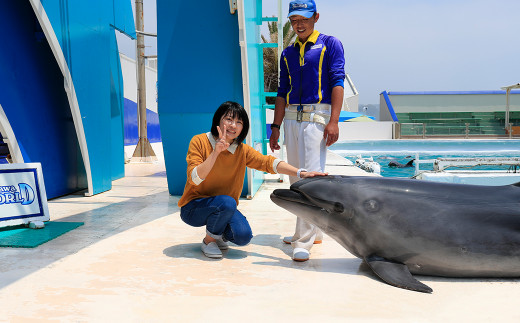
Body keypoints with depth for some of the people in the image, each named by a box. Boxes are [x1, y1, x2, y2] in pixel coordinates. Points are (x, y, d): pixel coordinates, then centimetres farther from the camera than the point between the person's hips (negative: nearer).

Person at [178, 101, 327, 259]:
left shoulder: (242, 150, -3)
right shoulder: (199, 142, -14)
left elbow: (269, 163, -16)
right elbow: (195, 179, -24)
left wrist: (301, 173, -30)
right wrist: (216, 152, -36)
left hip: (226, 209, 4)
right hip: (193, 207, -4)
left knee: (243, 236, -21)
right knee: (227, 202, -33)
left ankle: (219, 235, 14)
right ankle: (209, 240, -4)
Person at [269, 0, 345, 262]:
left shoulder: (330, 44, 4)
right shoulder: (288, 53, 19)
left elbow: (337, 82, -5)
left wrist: (333, 121, -15)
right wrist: (276, 127, 11)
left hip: (317, 115, -6)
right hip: (291, 118, 6)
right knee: (296, 179, 8)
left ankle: (304, 241, -12)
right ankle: (312, 232, 20)